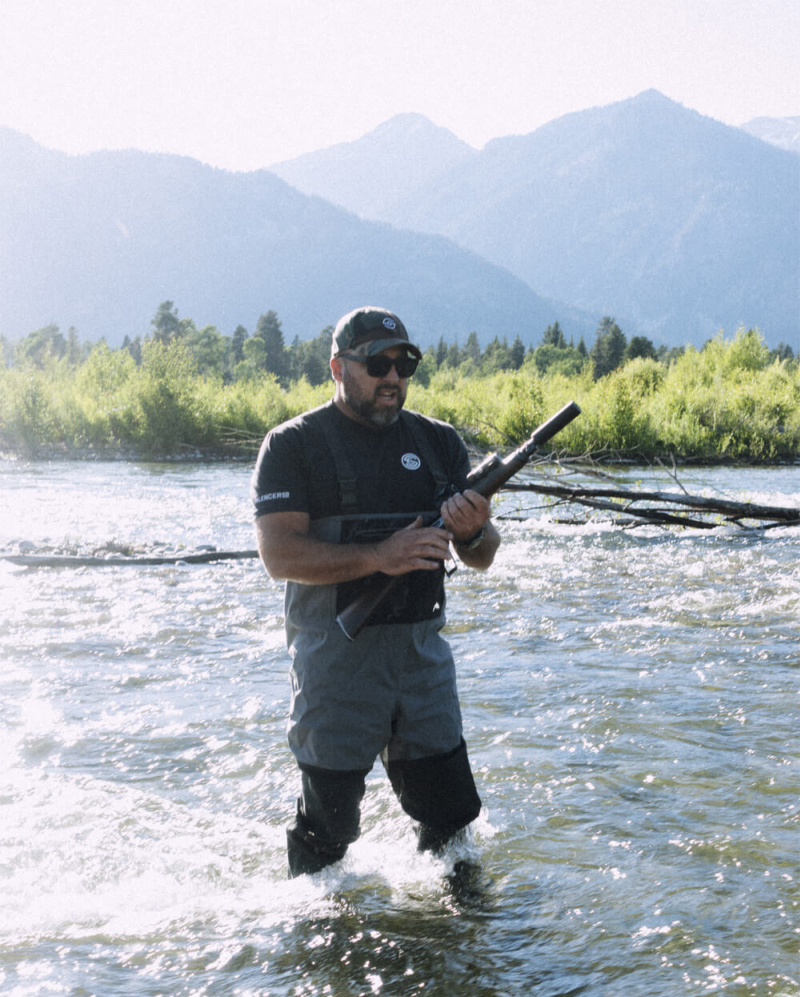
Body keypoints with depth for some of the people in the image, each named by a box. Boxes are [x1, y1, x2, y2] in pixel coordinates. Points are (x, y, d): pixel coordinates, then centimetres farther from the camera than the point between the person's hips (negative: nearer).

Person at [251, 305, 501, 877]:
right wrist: (379, 557, -24)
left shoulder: (439, 443, 10)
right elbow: (279, 555, -14)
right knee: (330, 823, 4)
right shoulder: (294, 446, -3)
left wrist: (474, 532, -15)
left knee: (453, 815, 7)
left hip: (422, 650, 4)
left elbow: (482, 557, 9)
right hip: (336, 653, -4)